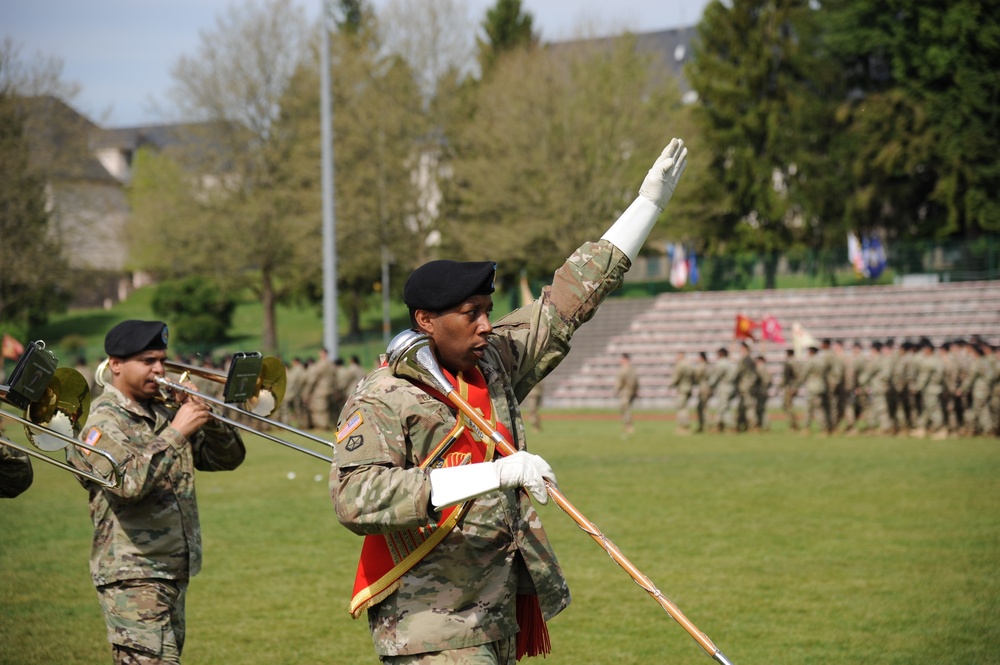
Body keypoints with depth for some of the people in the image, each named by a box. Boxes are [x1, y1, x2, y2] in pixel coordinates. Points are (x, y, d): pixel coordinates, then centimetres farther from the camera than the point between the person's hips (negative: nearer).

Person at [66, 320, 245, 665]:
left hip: (174, 572, 8)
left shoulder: (164, 414, 13)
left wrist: (204, 418, -5)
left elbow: (228, 458, 12)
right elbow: (129, 482, -27)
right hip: (132, 576, -8)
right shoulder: (103, 421, -10)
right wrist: (176, 432, -25)